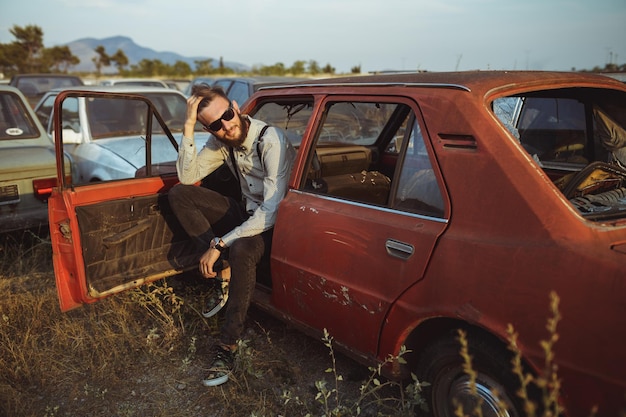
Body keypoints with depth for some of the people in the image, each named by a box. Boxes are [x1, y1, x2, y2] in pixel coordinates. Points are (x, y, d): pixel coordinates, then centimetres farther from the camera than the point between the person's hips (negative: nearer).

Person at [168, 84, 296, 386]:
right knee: (179, 194, -7)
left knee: (242, 250, -40)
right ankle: (224, 270, -11)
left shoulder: (272, 143, -27)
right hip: (248, 212, 7)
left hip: (274, 223, -7)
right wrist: (188, 128, -16)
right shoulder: (222, 141, -4)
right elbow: (188, 176, -4)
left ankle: (227, 345, -25)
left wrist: (219, 244, -28)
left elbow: (271, 213, -30)